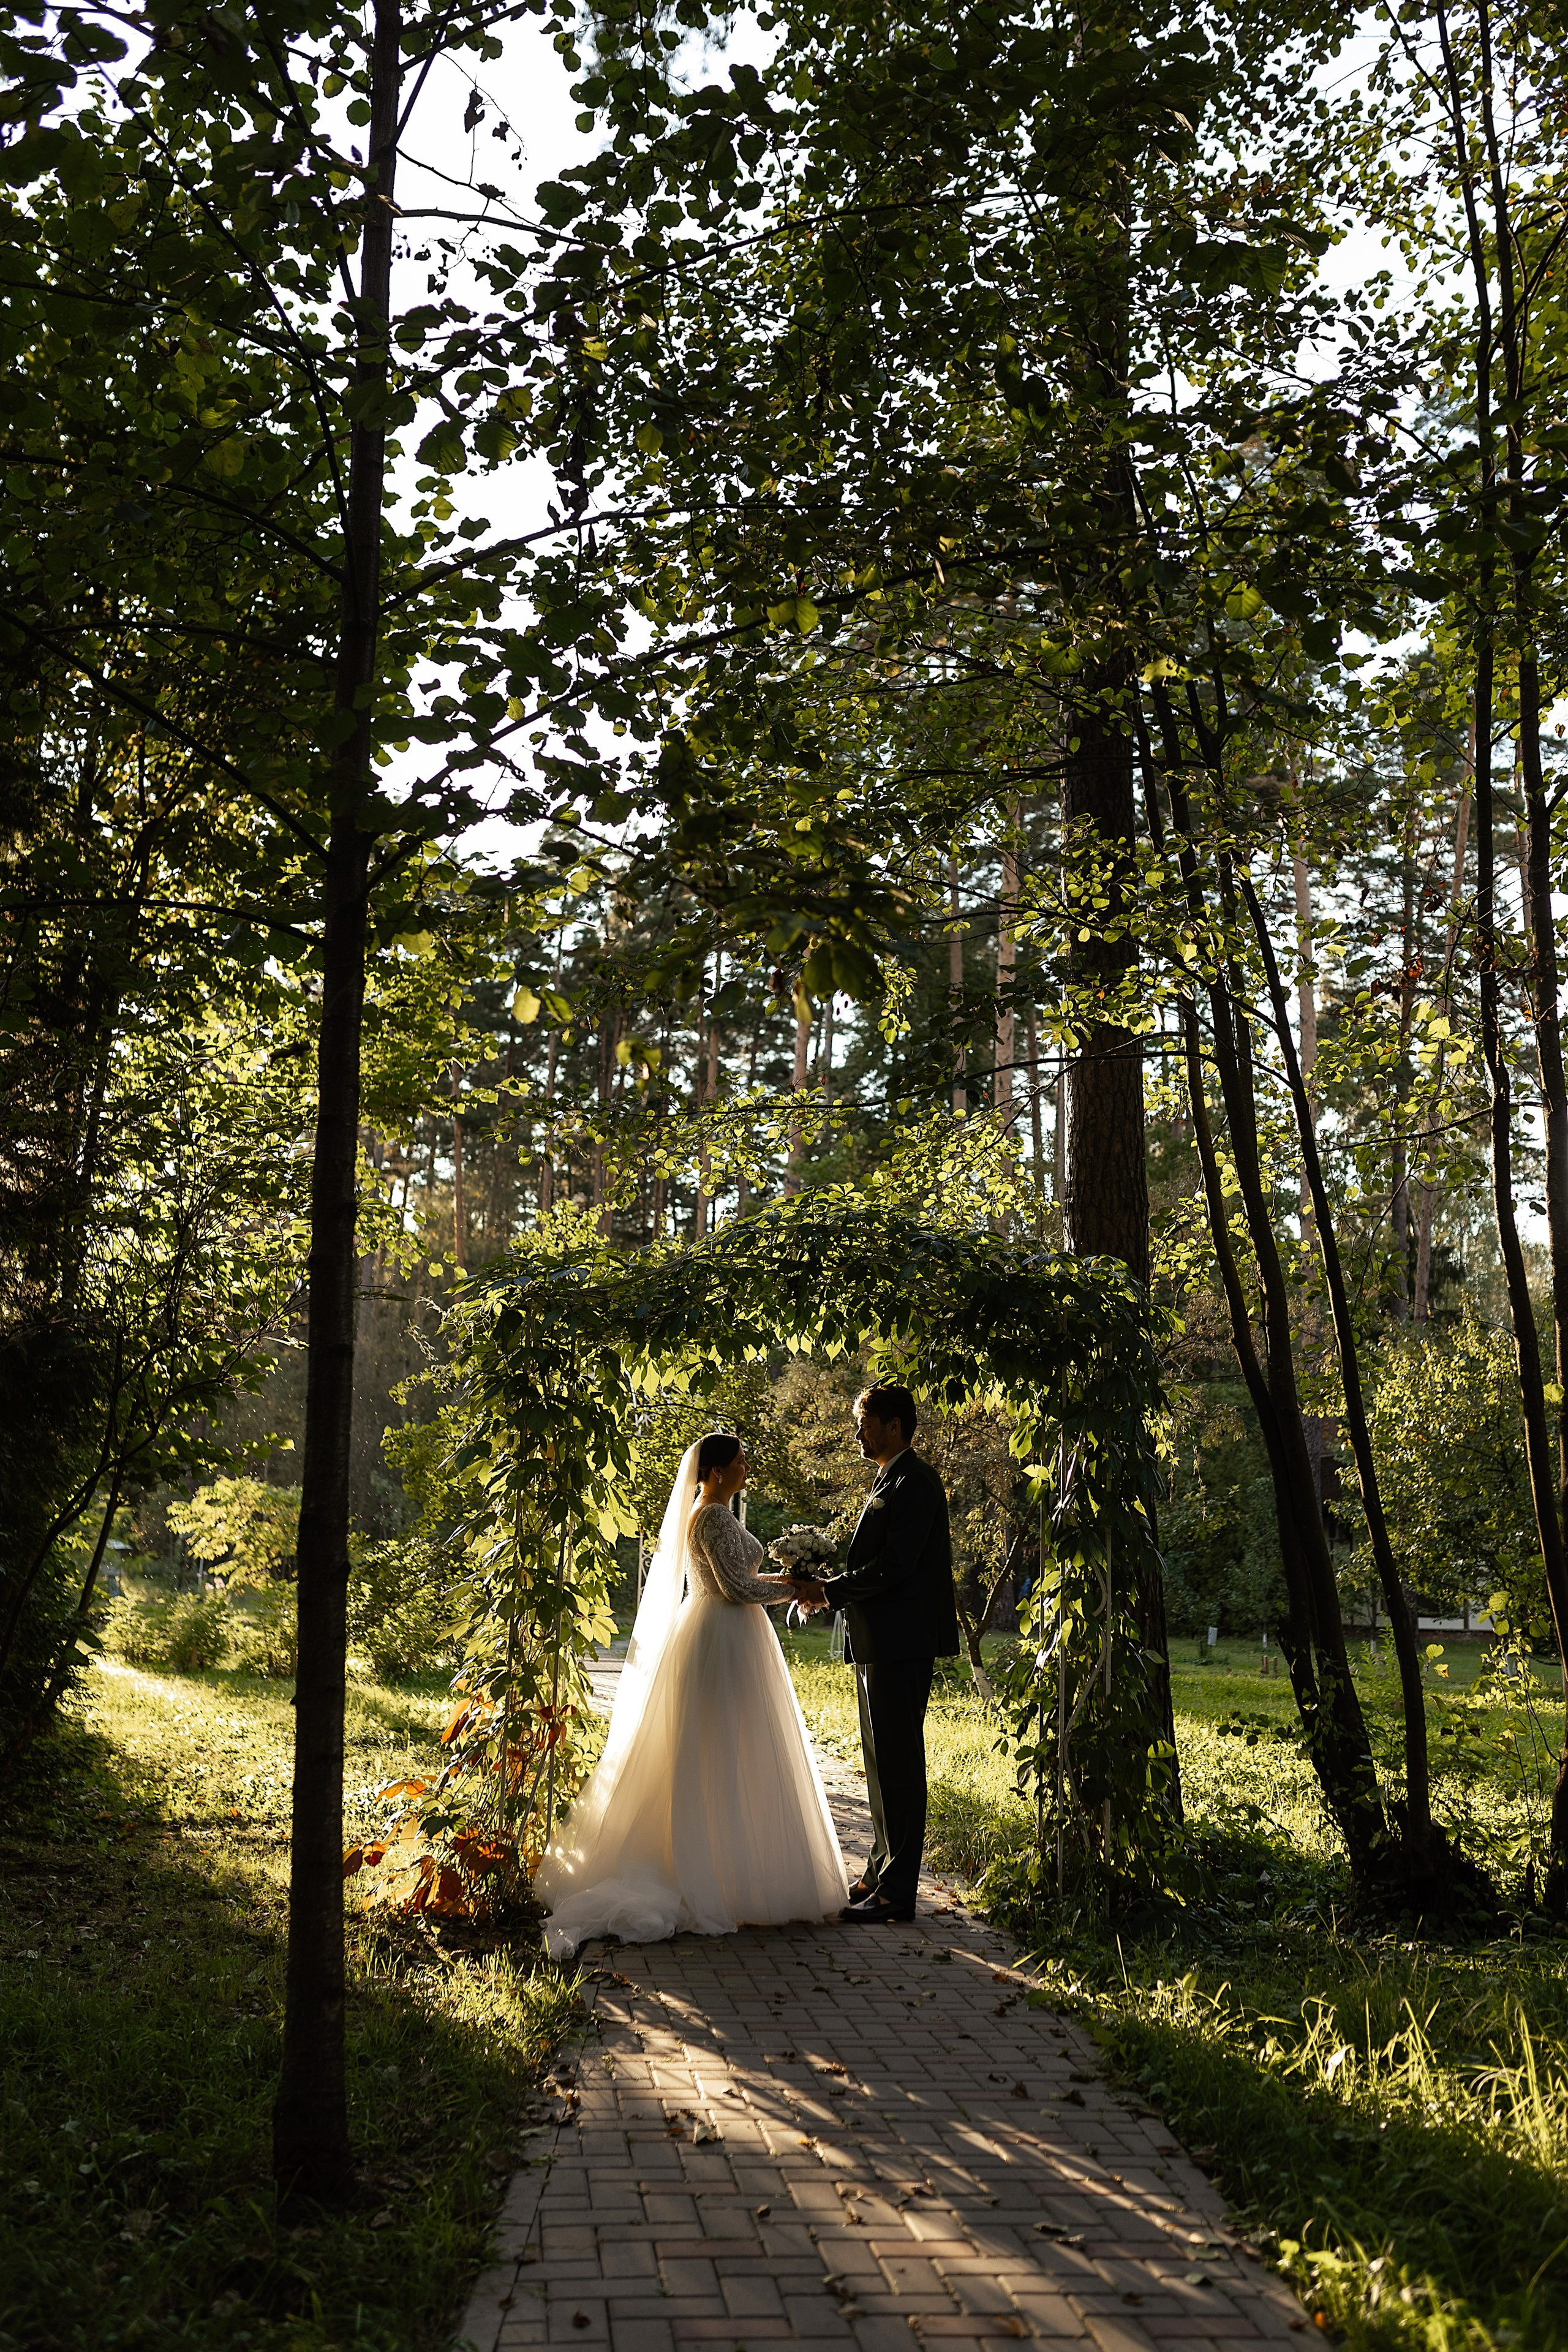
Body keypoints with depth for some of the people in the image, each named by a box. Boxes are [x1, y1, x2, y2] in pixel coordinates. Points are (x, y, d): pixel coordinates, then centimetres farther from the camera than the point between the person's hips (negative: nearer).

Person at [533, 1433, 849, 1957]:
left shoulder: (700, 1513, 13)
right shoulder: (716, 1517, -18)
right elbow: (737, 1587, -21)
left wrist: (777, 1580, 14)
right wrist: (791, 1590, -7)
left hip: (704, 1635, 10)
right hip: (726, 1644, -10)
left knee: (703, 1761, 13)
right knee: (728, 1762, -6)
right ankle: (730, 1882, -2)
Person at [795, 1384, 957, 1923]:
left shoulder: (914, 1483, -14)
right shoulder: (887, 1482, 18)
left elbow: (894, 1566, -21)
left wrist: (833, 1591, -13)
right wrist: (832, 1587, 5)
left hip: (901, 1646, -10)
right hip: (878, 1645, 10)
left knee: (898, 1763, -6)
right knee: (881, 1762, 15)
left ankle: (897, 1890, -2)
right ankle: (881, 1873, 24)